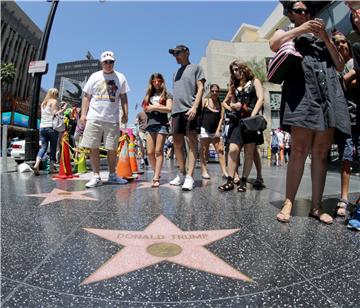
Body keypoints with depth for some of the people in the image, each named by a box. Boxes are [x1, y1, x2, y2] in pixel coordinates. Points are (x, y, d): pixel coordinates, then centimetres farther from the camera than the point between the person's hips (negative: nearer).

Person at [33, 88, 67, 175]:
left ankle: (36, 164, -13)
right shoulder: (54, 101, -1)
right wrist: (63, 109, -5)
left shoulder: (43, 103, 21)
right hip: (51, 127, -6)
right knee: (53, 147, 2)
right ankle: (52, 167, 4)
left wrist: (59, 107, 23)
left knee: (43, 147, 5)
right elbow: (54, 114, -11)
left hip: (42, 127, 6)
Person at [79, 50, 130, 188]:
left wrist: (125, 114, 1)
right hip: (94, 118, 1)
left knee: (112, 149, 4)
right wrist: (83, 114, 2)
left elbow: (123, 97, 11)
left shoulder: (120, 77, 10)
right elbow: (86, 96, 10)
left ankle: (112, 175, 18)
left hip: (112, 119, 0)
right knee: (93, 148, -1)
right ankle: (96, 177, 8)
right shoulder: (95, 76, 10)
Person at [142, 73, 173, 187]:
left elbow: (168, 109, -5)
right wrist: (159, 106, -2)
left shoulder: (167, 95, 11)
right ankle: (156, 173, 14)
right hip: (150, 124, 4)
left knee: (158, 151, -9)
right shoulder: (149, 95, 22)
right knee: (150, 152, -2)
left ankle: (156, 178, -11)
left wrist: (154, 107, -2)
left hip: (162, 124, -4)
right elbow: (146, 108, 9)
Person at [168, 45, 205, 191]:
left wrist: (194, 107, -16)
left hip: (190, 109, -7)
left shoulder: (196, 67, 10)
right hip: (177, 110, 7)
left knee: (192, 141, -10)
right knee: (177, 143, 4)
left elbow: (200, 88, -2)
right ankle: (181, 174, 15)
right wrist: (172, 114, 17)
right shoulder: (176, 73, 27)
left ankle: (189, 177, -14)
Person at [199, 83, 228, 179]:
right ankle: (204, 171, 6)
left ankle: (224, 172, -2)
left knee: (220, 150, -3)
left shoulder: (221, 105, 10)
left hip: (215, 131, 3)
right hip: (205, 129, -2)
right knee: (204, 151, 0)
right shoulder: (205, 101, 4)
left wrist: (218, 130, -7)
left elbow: (221, 118, 5)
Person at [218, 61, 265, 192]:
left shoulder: (254, 81, 9)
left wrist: (252, 115, -18)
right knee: (233, 149, -10)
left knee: (249, 152, -3)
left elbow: (260, 99, -4)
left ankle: (243, 181, 1)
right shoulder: (234, 86, 22)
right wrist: (234, 105, 2)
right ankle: (230, 181, -6)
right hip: (237, 120, 4)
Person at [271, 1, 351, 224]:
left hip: (330, 95, 4)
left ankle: (316, 206, 2)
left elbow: (340, 66, 21)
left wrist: (326, 38, 13)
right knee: (299, 150, -15)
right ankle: (288, 203, -10)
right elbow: (274, 45, -4)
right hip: (302, 92, -4)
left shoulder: (322, 37, 32)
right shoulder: (286, 33, 22)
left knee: (321, 152, -2)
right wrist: (301, 29, 2)